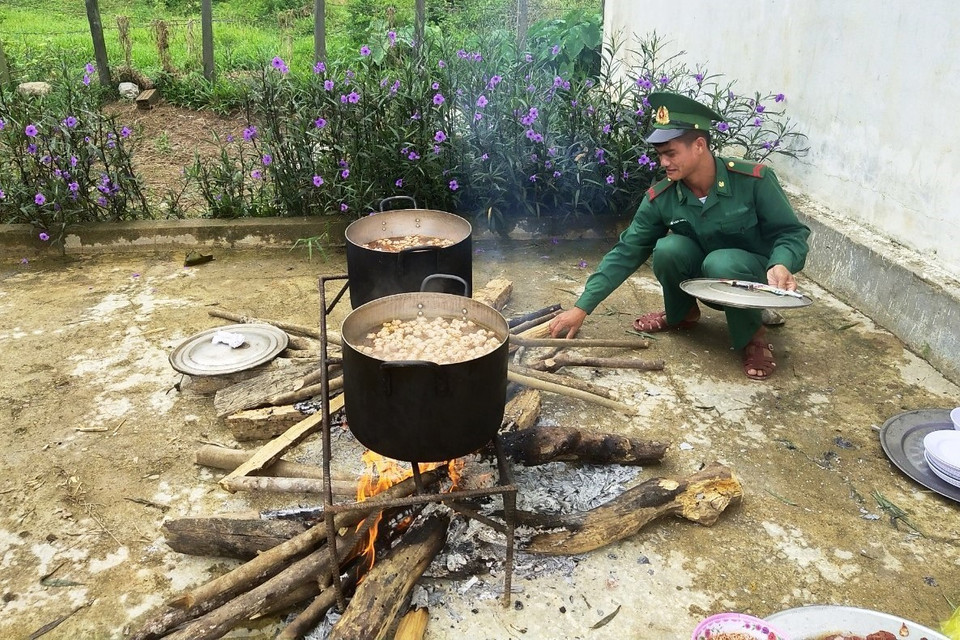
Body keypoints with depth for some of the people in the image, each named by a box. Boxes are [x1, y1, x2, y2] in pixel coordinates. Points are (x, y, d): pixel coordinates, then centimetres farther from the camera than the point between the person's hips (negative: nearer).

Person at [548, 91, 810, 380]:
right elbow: (626, 253, -15)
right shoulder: (660, 198, -15)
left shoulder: (754, 179, -23)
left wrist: (781, 265, -38)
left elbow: (791, 232, -14)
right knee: (667, 249, -26)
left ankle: (753, 337, -9)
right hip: (705, 280, 3)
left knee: (721, 262, -35)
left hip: (755, 277, -3)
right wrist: (582, 307, -21)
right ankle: (681, 313, 5)